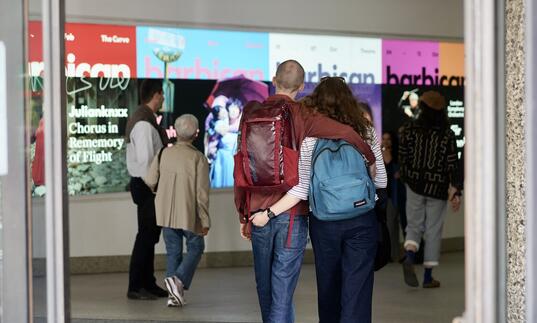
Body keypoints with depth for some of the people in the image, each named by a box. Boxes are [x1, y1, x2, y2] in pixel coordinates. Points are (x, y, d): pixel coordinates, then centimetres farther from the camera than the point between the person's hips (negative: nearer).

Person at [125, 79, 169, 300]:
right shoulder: (144, 124, -19)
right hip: (147, 186, -10)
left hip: (146, 185, 10)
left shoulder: (143, 119, 13)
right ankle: (135, 288, 1)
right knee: (145, 236, -5)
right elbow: (146, 160, -22)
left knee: (150, 235, 15)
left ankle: (148, 284, 23)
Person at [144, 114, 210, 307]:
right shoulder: (198, 159, -12)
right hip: (189, 214, -4)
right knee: (195, 248, 13)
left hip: (166, 213, 4)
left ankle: (174, 295, 8)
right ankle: (179, 279, -10)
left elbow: (149, 182, 1)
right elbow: (202, 194, -13)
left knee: (173, 251, 12)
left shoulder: (164, 154, -1)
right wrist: (205, 221, -6)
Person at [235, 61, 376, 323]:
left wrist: (243, 215, 12)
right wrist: (371, 161, -3)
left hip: (258, 213, 3)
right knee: (282, 291, -2)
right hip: (292, 214, -3)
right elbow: (346, 133, -21)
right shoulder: (300, 116, -8)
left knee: (265, 290, 16)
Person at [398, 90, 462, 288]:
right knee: (433, 230, 7)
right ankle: (428, 276, 9)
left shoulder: (410, 130, -4)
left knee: (414, 225, 14)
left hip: (414, 185, 1)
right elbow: (452, 165, -9)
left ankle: (409, 257, -16)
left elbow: (403, 157, 0)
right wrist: (455, 191, -7)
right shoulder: (447, 135, -8)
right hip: (438, 188, -1)